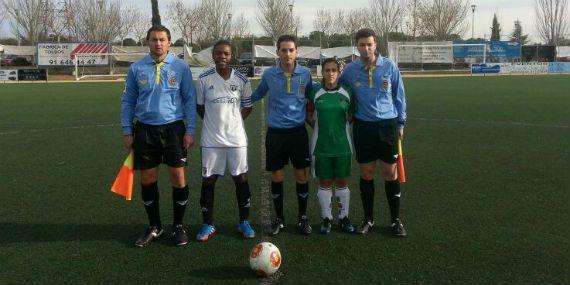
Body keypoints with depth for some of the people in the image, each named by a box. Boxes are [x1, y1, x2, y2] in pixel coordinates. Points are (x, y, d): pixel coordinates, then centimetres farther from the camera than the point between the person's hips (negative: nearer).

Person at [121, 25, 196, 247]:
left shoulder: (180, 67, 0)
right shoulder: (136, 69, 4)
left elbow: (189, 100, 2)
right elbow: (128, 101, 9)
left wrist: (190, 131, -4)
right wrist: (127, 131, 4)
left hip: (174, 128, -2)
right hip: (145, 129, 2)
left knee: (178, 177, 0)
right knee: (147, 180, 7)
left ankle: (178, 226, 18)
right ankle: (154, 227, 24)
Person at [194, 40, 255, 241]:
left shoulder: (241, 80, 0)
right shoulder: (204, 79, -2)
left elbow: (247, 107, 9)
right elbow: (200, 106, 6)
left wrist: (232, 120, 2)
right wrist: (215, 121, 1)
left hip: (236, 138, 1)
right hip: (211, 139, 0)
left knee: (241, 178, 5)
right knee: (208, 180, 4)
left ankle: (244, 222, 20)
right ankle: (208, 225, 18)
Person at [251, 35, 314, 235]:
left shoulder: (305, 74, 0)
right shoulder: (269, 74, 0)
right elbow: (257, 95, 16)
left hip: (298, 131, 0)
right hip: (275, 132, 0)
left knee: (301, 175, 5)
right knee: (277, 176, 6)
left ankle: (303, 217, 21)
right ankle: (279, 218, 22)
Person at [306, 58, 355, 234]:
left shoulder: (347, 93, 0)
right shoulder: (315, 94, -1)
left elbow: (351, 116, 10)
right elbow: (309, 116, 8)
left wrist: (341, 125, -2)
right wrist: (321, 127, -1)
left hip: (343, 145, 1)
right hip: (321, 146, 0)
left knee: (342, 183, 8)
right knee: (324, 183, 7)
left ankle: (344, 217, 22)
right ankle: (326, 218, 20)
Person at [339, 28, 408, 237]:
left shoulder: (389, 66, -2)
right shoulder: (350, 70, 0)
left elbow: (399, 95, 5)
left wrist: (401, 123, 7)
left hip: (388, 125, -1)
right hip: (363, 126, 1)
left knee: (390, 174, 3)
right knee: (366, 174, 7)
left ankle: (396, 220, 17)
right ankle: (368, 219, 21)